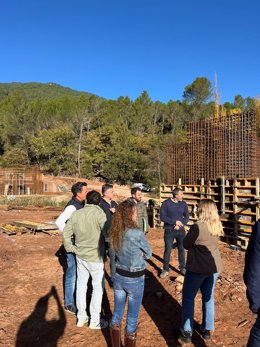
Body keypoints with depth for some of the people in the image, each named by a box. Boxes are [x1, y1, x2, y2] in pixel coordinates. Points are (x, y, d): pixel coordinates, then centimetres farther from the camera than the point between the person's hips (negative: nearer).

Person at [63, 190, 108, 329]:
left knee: (81, 285, 19)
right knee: (98, 287, 11)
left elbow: (66, 233, 2)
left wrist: (71, 248, 10)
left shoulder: (76, 214, -1)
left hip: (80, 256, 6)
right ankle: (95, 320, 22)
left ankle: (81, 317, 33)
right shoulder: (99, 214, -18)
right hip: (95, 257, -5)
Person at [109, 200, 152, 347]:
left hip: (118, 276, 6)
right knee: (132, 319, 13)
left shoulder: (114, 233, -7)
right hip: (135, 279, -6)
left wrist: (135, 254, 0)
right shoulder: (137, 233, -25)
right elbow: (148, 253, -7)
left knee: (117, 314, 22)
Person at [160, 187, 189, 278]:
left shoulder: (183, 204, 1)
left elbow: (186, 217, 3)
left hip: (180, 230, 3)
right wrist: (175, 221, -20)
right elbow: (162, 217, -14)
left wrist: (179, 225, -13)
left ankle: (182, 268, 27)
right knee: (167, 250, 4)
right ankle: (166, 270, 18)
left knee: (181, 249, 11)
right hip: (169, 231, -3)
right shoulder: (166, 203, -10)